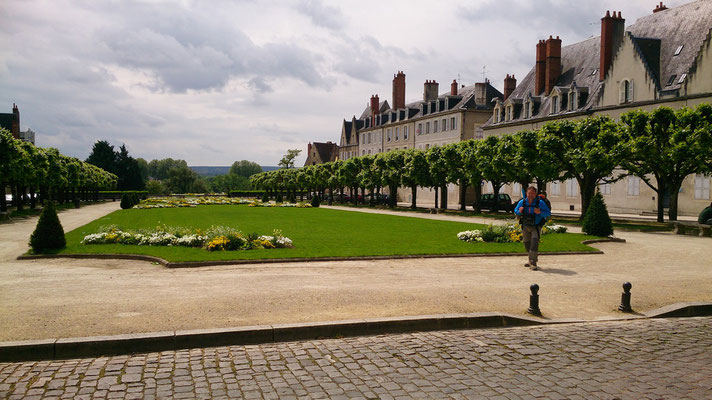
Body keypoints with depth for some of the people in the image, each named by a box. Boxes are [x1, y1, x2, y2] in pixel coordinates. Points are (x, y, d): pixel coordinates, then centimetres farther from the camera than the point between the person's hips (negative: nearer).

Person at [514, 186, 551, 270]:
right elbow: (515, 211, 10)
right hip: (526, 226, 4)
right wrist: (519, 211, -14)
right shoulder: (522, 202, -3)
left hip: (536, 226, -4)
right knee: (526, 244, 12)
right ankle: (534, 258, 36)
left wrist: (540, 212, -31)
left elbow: (548, 213, -12)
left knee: (534, 242, -20)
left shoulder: (540, 202, -12)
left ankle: (533, 263, -19)